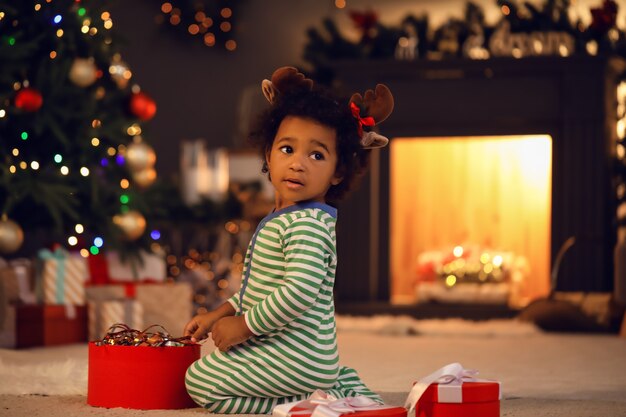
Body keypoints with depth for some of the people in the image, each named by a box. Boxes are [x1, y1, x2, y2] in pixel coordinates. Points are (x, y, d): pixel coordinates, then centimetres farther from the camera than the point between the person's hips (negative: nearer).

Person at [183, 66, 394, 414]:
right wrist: (221, 314, 13)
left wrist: (243, 326, -21)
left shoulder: (308, 225, -20)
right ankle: (342, 388, 19)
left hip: (296, 356, -10)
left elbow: (300, 292, -31)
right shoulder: (283, 219, 12)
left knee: (201, 382, -11)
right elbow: (260, 287, 23)